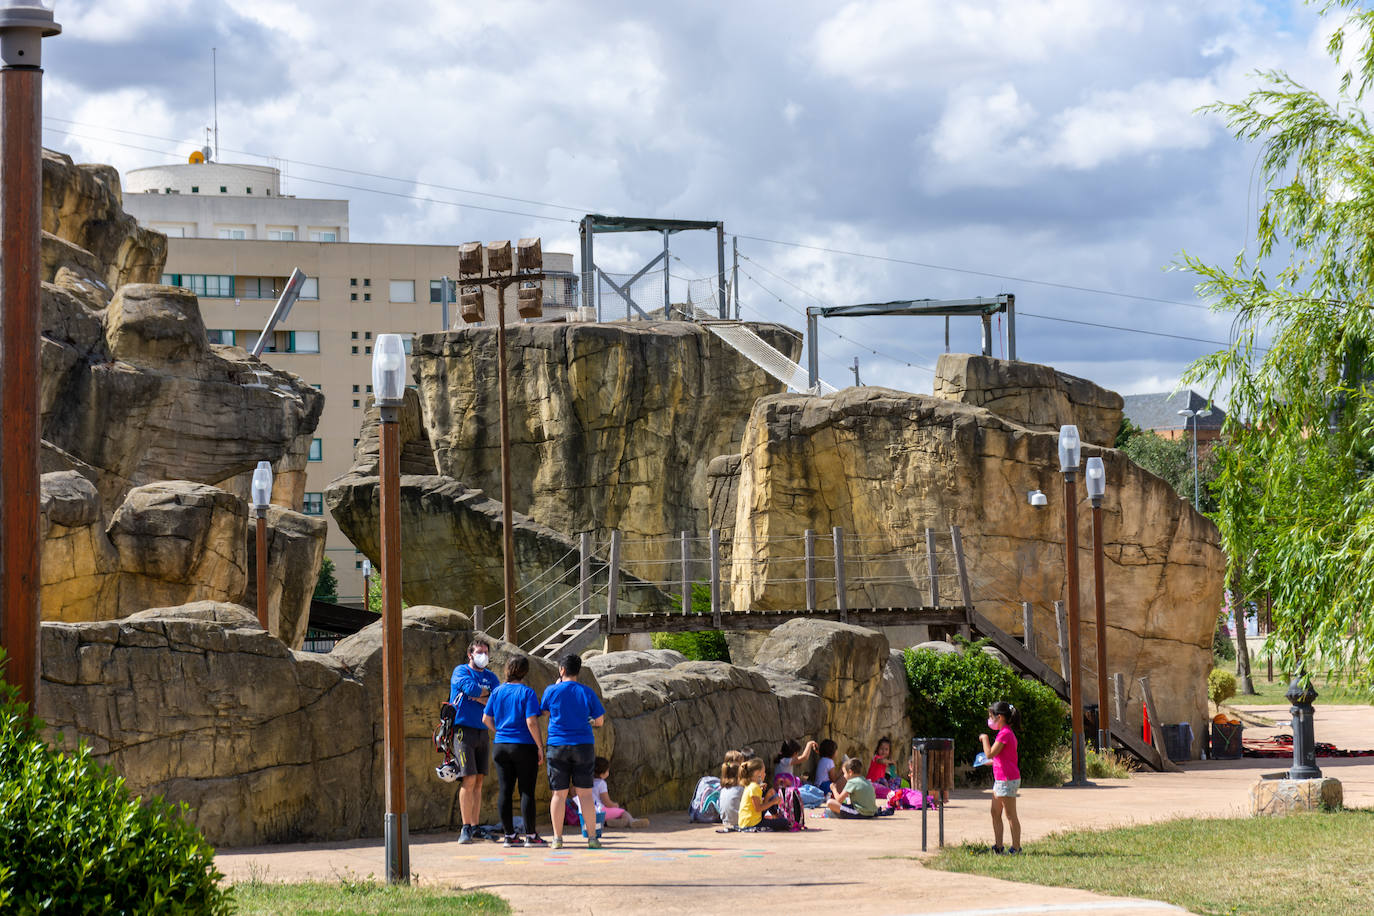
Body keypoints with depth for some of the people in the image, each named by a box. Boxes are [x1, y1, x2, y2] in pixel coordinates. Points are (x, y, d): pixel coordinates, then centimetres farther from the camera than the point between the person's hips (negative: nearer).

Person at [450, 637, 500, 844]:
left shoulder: (491, 678, 15)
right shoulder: (461, 672, 0)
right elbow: (472, 688, -18)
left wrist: (478, 697, -10)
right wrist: (488, 693, -1)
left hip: (482, 732, 5)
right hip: (463, 730, -5)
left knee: (478, 781, 5)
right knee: (469, 780, -11)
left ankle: (476, 827, 9)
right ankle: (466, 828, -9)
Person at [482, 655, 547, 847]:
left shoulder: (497, 692, 5)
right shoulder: (527, 693, -9)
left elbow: (486, 719, 9)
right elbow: (531, 722, -16)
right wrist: (540, 747, -9)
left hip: (501, 745, 5)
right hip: (524, 745, -5)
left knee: (504, 791, 5)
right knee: (526, 791, 0)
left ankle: (509, 835, 8)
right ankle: (530, 836, 2)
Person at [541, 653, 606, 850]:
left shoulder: (552, 691, -3)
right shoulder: (586, 692, -2)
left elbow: (543, 712, 15)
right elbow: (599, 720, 4)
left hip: (557, 746, 0)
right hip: (583, 745, 0)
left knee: (559, 793, 4)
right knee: (585, 793, 3)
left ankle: (557, 838, 4)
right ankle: (592, 837, 1)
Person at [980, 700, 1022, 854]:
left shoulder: (1004, 733, -17)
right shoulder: (1007, 732, 14)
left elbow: (990, 754, -22)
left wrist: (985, 739, -11)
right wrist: (991, 762, 22)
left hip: (1007, 780, -10)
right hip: (1000, 779, 10)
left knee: (1011, 815, -3)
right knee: (995, 813, 13)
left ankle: (1016, 847, 3)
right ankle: (998, 846, 18)